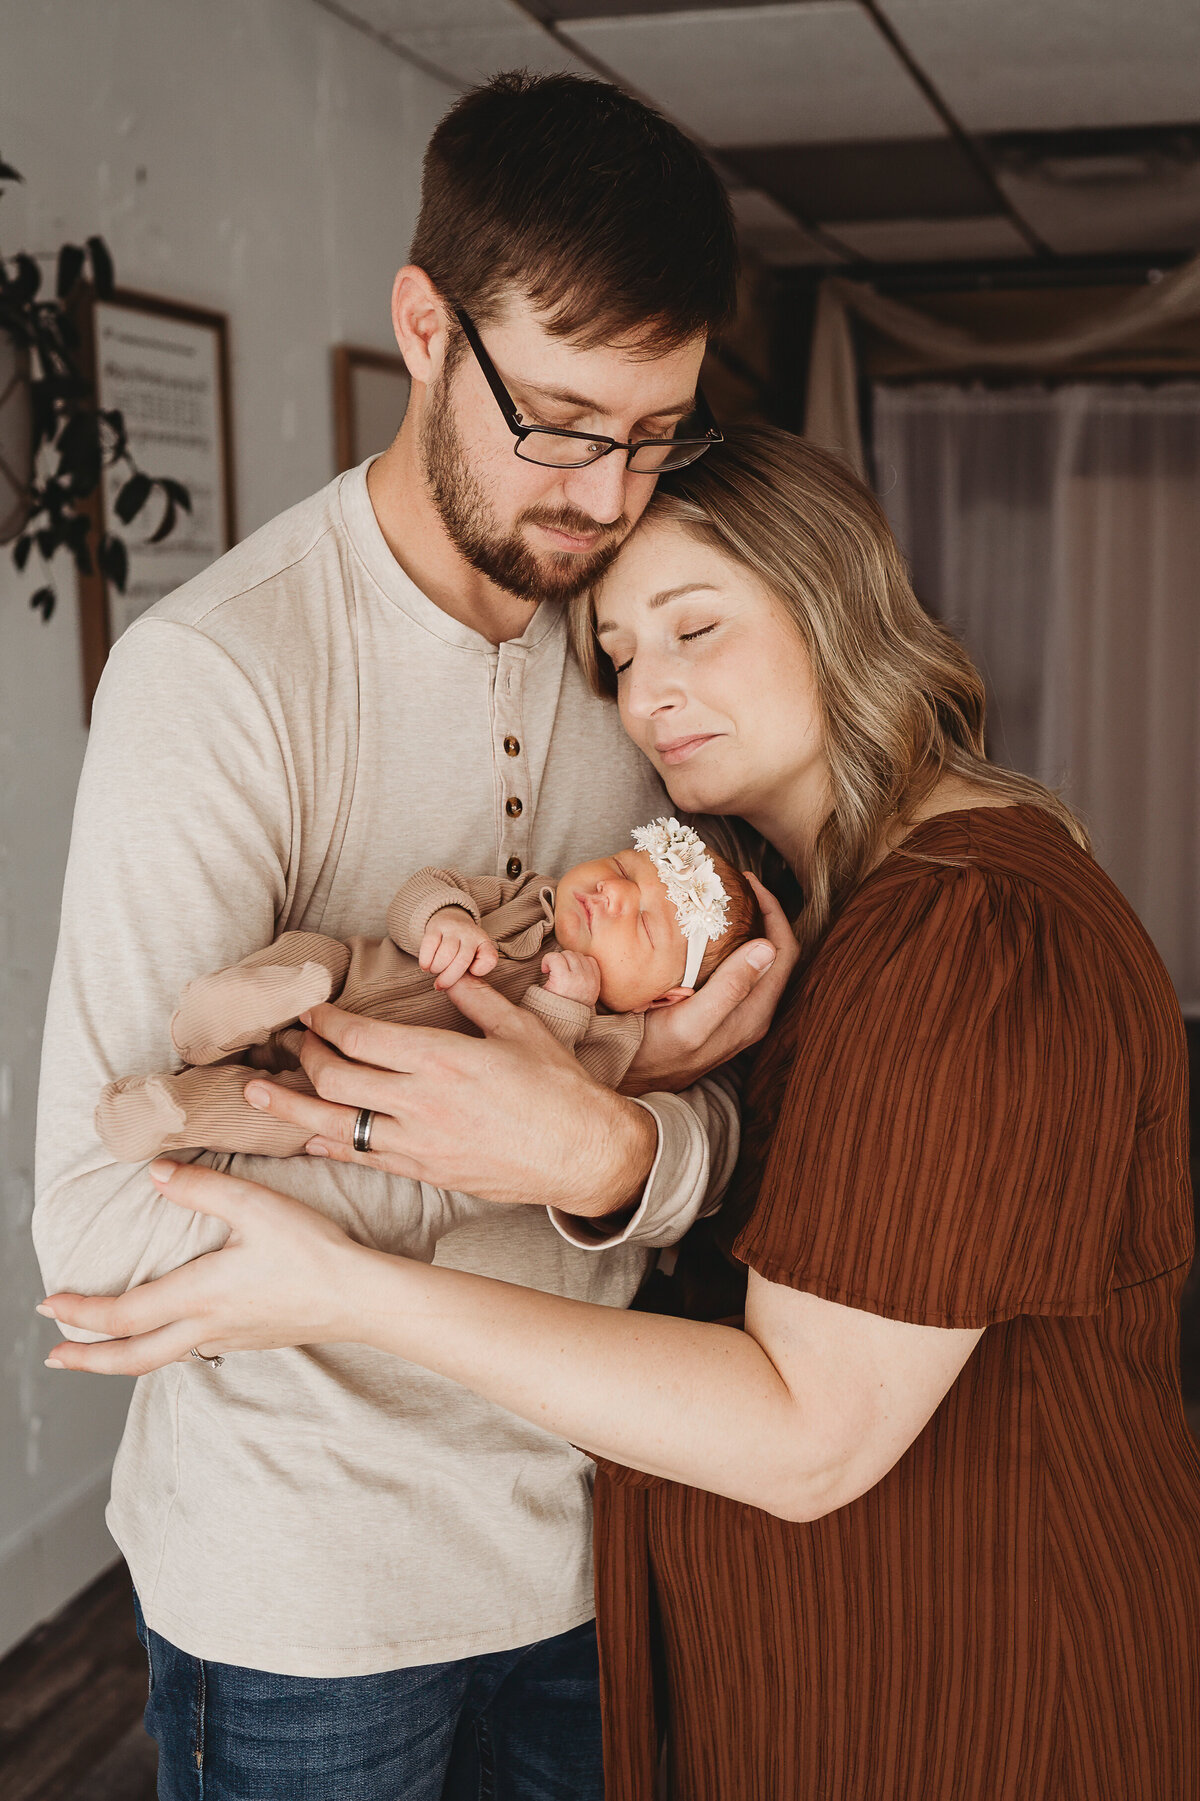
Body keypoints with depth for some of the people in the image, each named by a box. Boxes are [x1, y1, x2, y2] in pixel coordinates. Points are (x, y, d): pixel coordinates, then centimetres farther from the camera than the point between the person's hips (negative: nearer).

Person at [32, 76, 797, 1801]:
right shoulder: (217, 668, -20)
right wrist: (592, 1081, -28)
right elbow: (98, 1226, -26)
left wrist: (622, 1149, -27)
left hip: (587, 1527, 5)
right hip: (303, 1589, -5)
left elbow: (712, 1142, -4)